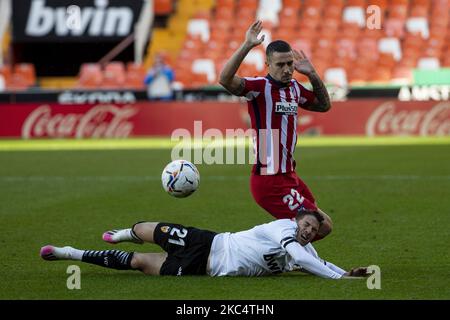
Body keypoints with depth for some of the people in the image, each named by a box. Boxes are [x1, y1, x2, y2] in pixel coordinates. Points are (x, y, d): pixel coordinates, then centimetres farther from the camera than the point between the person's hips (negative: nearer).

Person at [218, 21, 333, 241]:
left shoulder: (294, 87, 10)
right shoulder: (260, 87, -14)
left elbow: (324, 105, 25)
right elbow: (225, 79, -32)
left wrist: (312, 75, 12)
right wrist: (246, 46, -38)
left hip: (288, 175, 9)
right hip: (270, 181, -9)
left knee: (318, 225, 18)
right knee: (323, 226, -8)